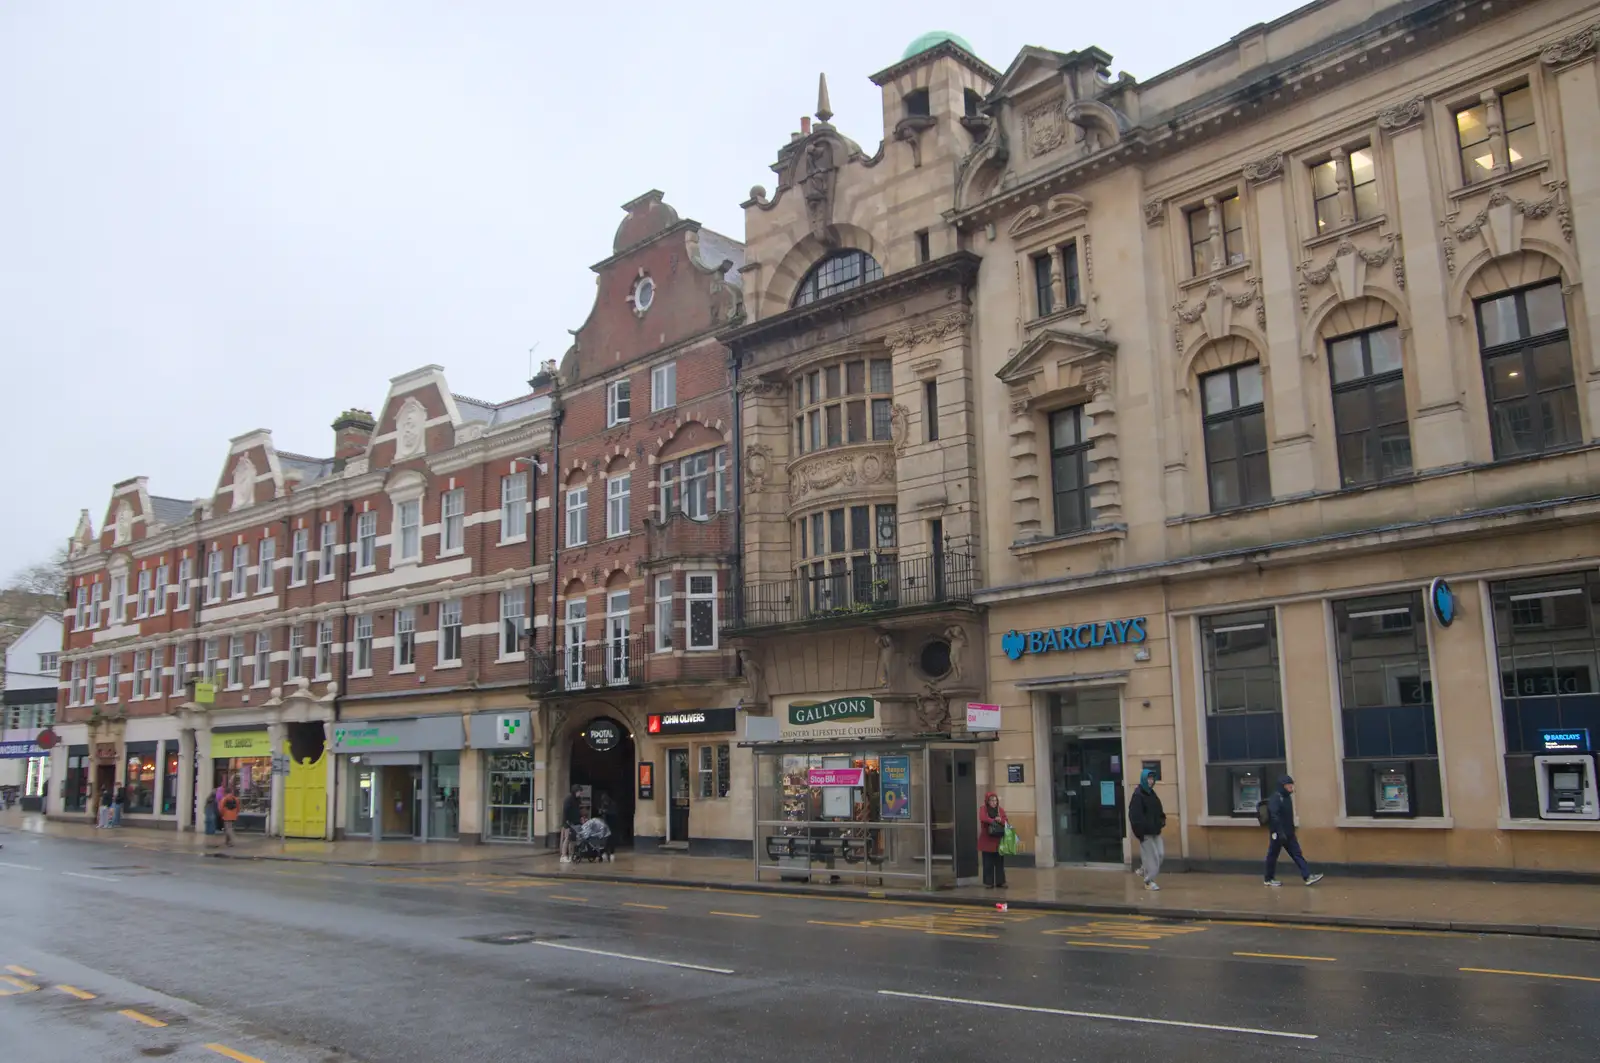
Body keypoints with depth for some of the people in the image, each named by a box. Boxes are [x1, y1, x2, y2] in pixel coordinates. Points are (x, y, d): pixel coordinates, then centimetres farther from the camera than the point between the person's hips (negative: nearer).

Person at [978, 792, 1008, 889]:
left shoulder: (1000, 810, 9)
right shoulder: (983, 809, 0)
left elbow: (1007, 822, 2)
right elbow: (983, 818, -20)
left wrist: (1000, 820, -18)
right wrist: (993, 820, -28)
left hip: (999, 840, 3)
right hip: (987, 840, -3)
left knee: (1000, 862, 4)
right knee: (988, 863, 1)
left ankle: (1000, 882, 11)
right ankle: (988, 883, 8)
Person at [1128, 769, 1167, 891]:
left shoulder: (1152, 793, 13)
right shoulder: (1138, 795, -14)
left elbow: (1158, 810, 24)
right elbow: (1135, 816, -18)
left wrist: (1162, 819, 6)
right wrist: (1139, 832, -21)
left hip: (1155, 831, 8)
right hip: (1145, 832, -8)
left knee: (1161, 854, 8)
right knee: (1150, 856, -4)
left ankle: (1143, 870, 27)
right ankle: (1148, 881, 10)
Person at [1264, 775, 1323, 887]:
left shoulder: (1287, 797, 13)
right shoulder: (1275, 798, -17)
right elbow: (1274, 816, -26)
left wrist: (1291, 831, 21)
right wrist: (1280, 832, -30)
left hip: (1288, 834, 9)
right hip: (1278, 833, -9)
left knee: (1297, 854, 2)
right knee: (1273, 856, 3)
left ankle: (1308, 877, 0)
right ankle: (1269, 879, 14)